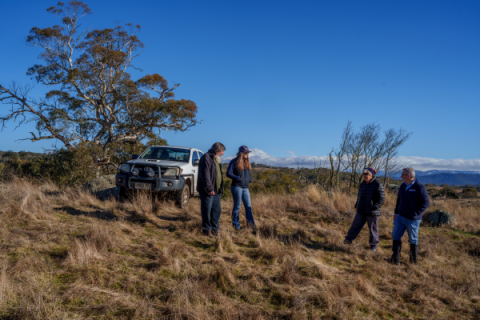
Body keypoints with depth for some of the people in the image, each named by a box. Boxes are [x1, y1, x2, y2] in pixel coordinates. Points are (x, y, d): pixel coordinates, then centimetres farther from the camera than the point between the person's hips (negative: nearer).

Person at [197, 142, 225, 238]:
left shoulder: (217, 160, 19)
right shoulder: (206, 158, -13)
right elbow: (205, 175, -21)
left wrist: (221, 188, 18)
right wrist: (209, 188, -25)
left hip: (217, 190, 9)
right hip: (207, 191, -9)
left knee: (217, 210, 13)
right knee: (207, 211, -2)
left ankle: (215, 229, 23)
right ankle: (207, 229, 9)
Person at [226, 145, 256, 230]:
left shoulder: (246, 162, 15)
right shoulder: (234, 162, -6)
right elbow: (228, 173, -10)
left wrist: (250, 179, 5)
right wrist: (238, 178, -21)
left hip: (245, 188, 6)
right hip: (237, 187, -6)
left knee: (248, 206, 5)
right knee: (237, 206, 1)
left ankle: (251, 223, 12)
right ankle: (236, 226, 11)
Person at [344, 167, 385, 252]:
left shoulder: (377, 185, -12)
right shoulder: (362, 184, 9)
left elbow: (381, 199, -14)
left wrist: (374, 208, -22)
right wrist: (357, 205, 7)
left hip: (372, 213, -5)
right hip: (361, 211, 5)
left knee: (373, 230, 8)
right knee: (355, 225, 8)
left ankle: (373, 245, 23)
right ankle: (349, 239, 23)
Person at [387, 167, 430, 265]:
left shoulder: (419, 187, -14)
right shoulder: (403, 186, 8)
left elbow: (426, 202, -16)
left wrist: (416, 213, -18)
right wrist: (396, 213, 13)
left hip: (412, 219, -7)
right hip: (400, 217, 7)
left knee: (413, 240, 7)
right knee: (395, 236, 5)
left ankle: (413, 261, 22)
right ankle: (395, 259, 11)